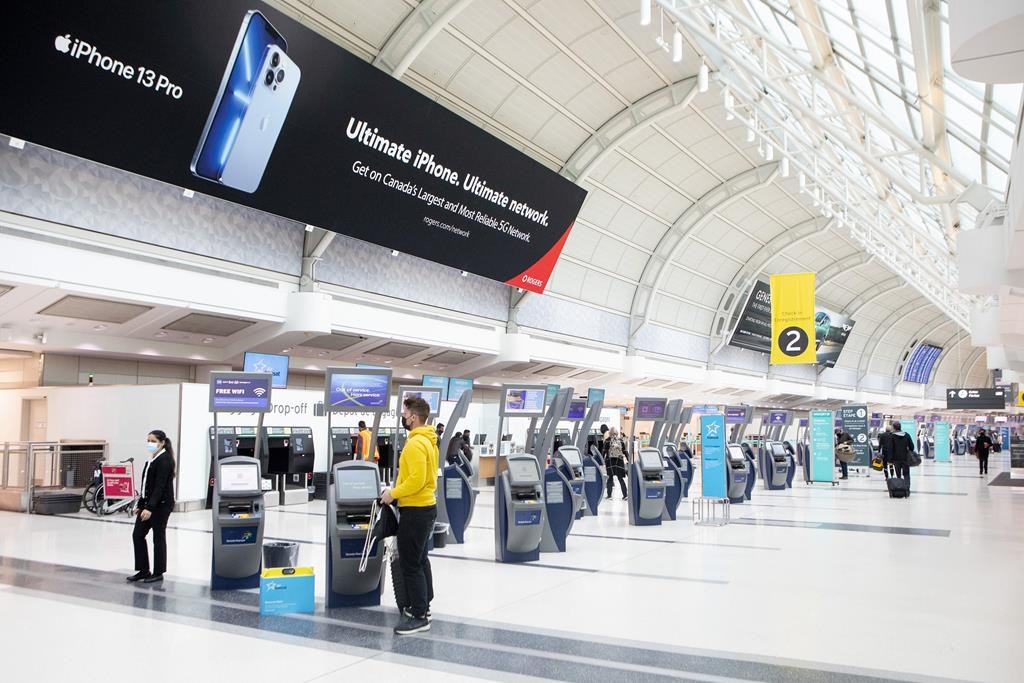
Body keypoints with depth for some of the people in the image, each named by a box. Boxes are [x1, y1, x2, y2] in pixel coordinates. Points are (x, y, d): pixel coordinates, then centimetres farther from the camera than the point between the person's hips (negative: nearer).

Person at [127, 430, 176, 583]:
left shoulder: (164, 460, -15)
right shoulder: (152, 459, 13)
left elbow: (160, 486, -22)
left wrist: (150, 507, -28)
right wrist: (141, 505, 17)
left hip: (161, 505, -9)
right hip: (148, 502, 9)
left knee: (158, 537, 0)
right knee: (137, 535, 8)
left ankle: (158, 573, 11)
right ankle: (143, 570, 18)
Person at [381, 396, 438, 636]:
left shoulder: (416, 443, -21)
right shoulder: (428, 440, 11)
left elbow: (417, 480, -27)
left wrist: (393, 493, -15)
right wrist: (398, 491, 15)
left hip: (415, 510, -11)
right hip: (425, 506, 11)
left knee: (409, 563, -4)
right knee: (419, 559, 20)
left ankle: (419, 616, 0)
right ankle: (423, 605, 30)